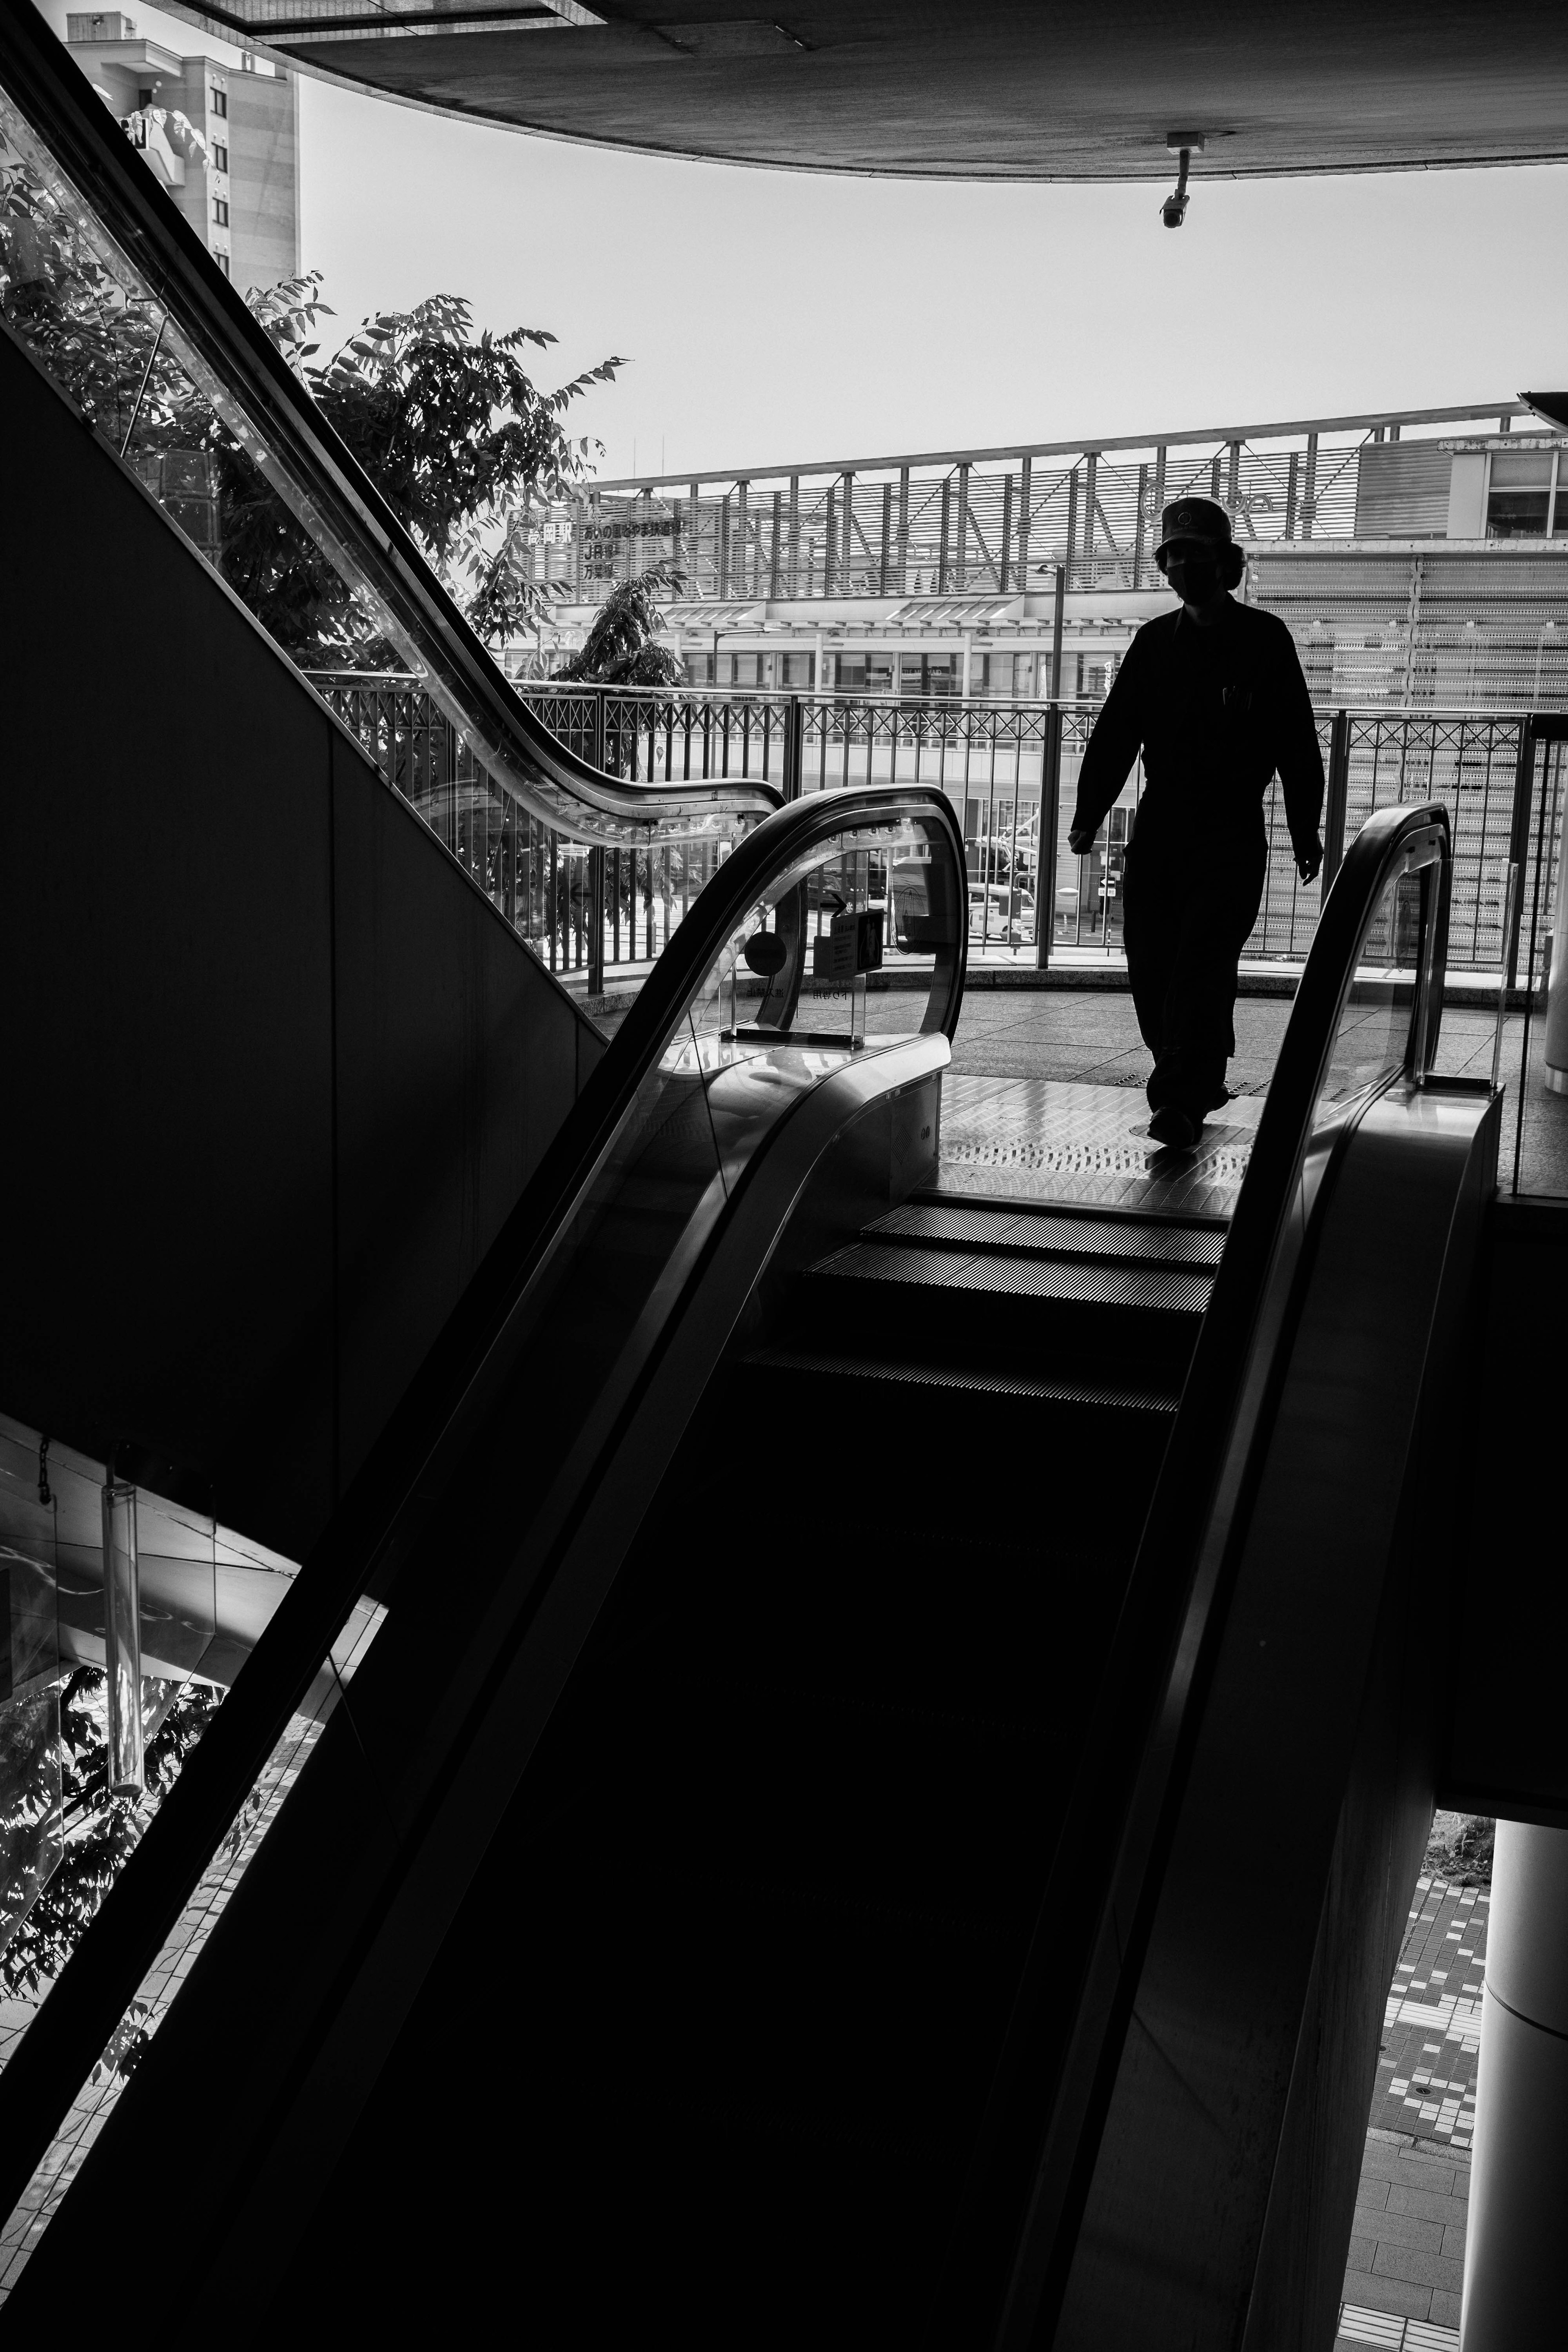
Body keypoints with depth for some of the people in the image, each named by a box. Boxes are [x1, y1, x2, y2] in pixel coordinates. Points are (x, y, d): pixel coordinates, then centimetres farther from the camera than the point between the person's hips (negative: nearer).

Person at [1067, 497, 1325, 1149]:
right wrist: (1088, 814, 0)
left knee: (1201, 965, -13)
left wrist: (1305, 833, -1)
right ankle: (1198, 1084, 16)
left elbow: (1297, 744, 2)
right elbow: (1115, 733, 9)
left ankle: (1180, 1102, -17)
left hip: (1231, 833, -4)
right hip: (1159, 827, 4)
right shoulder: (1155, 640, 13)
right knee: (1150, 962, 1)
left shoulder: (1264, 639, 2)